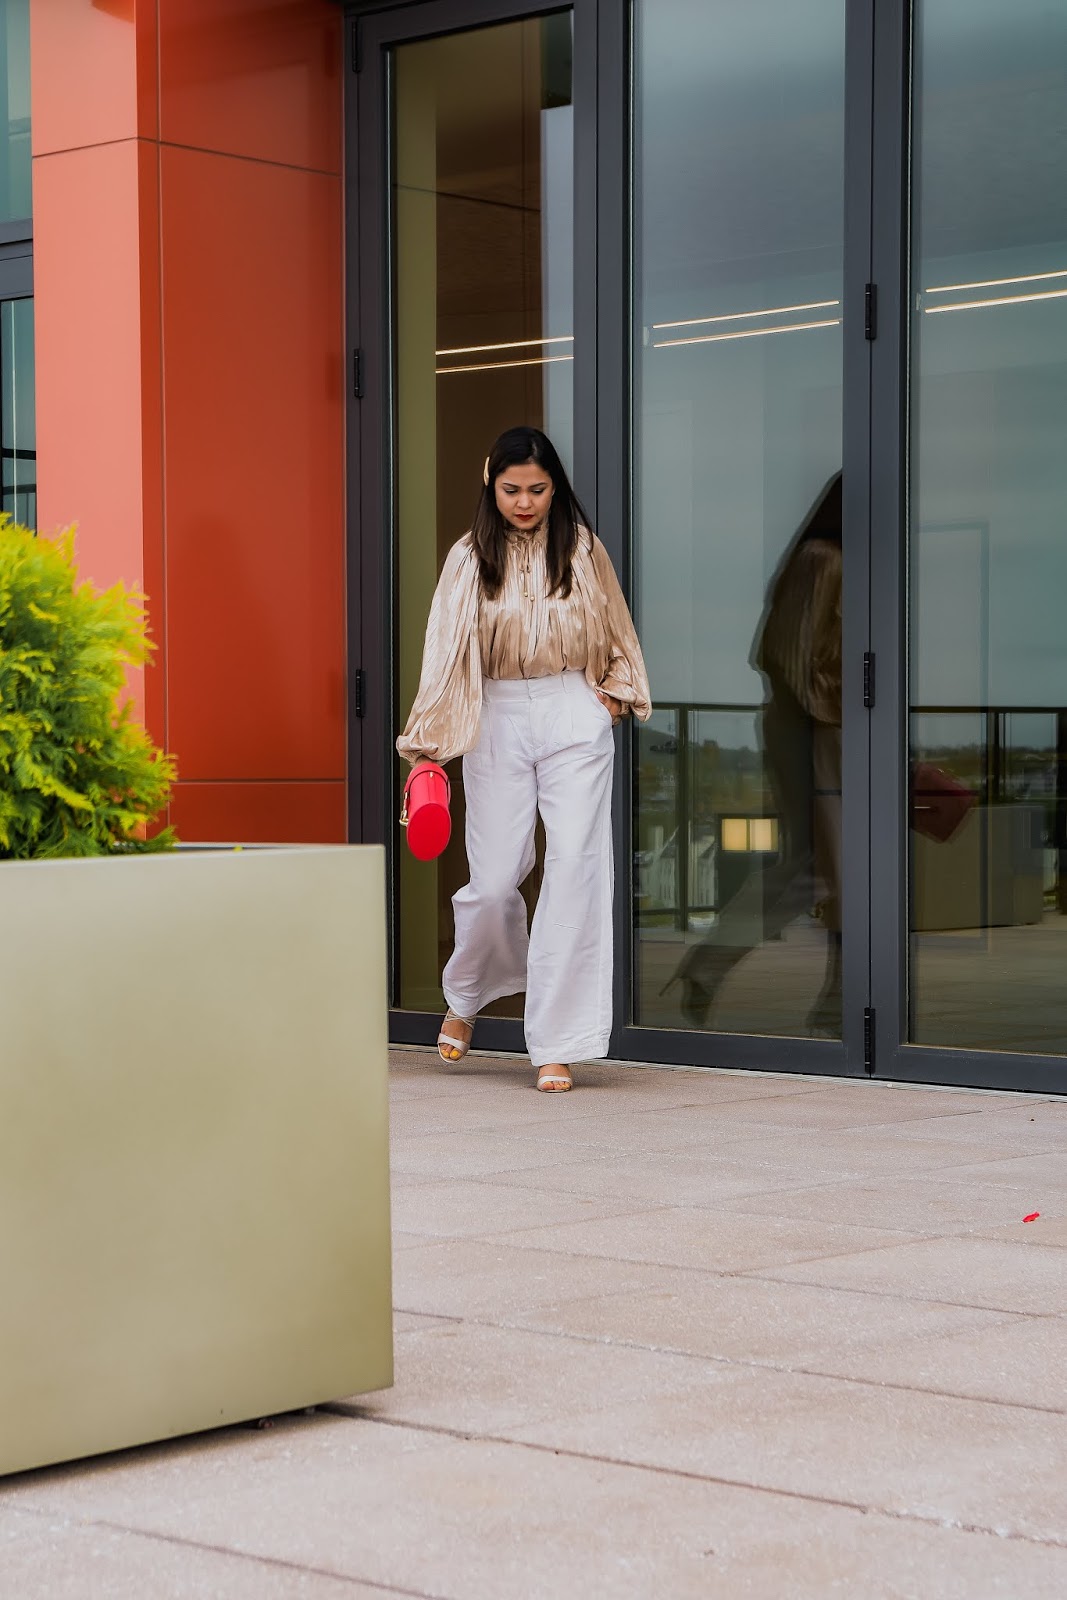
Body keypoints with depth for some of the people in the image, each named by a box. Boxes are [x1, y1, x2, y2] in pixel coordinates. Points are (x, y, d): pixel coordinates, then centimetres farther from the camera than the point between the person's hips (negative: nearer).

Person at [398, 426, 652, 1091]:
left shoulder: (582, 548, 5)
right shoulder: (470, 558, 3)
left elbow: (616, 631, 18)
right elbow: (446, 649, 1)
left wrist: (615, 691, 6)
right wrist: (427, 742, -3)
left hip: (574, 716, 0)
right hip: (498, 719, 0)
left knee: (574, 870, -8)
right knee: (494, 880, -2)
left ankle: (557, 1044, -3)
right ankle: (466, 997, 30)